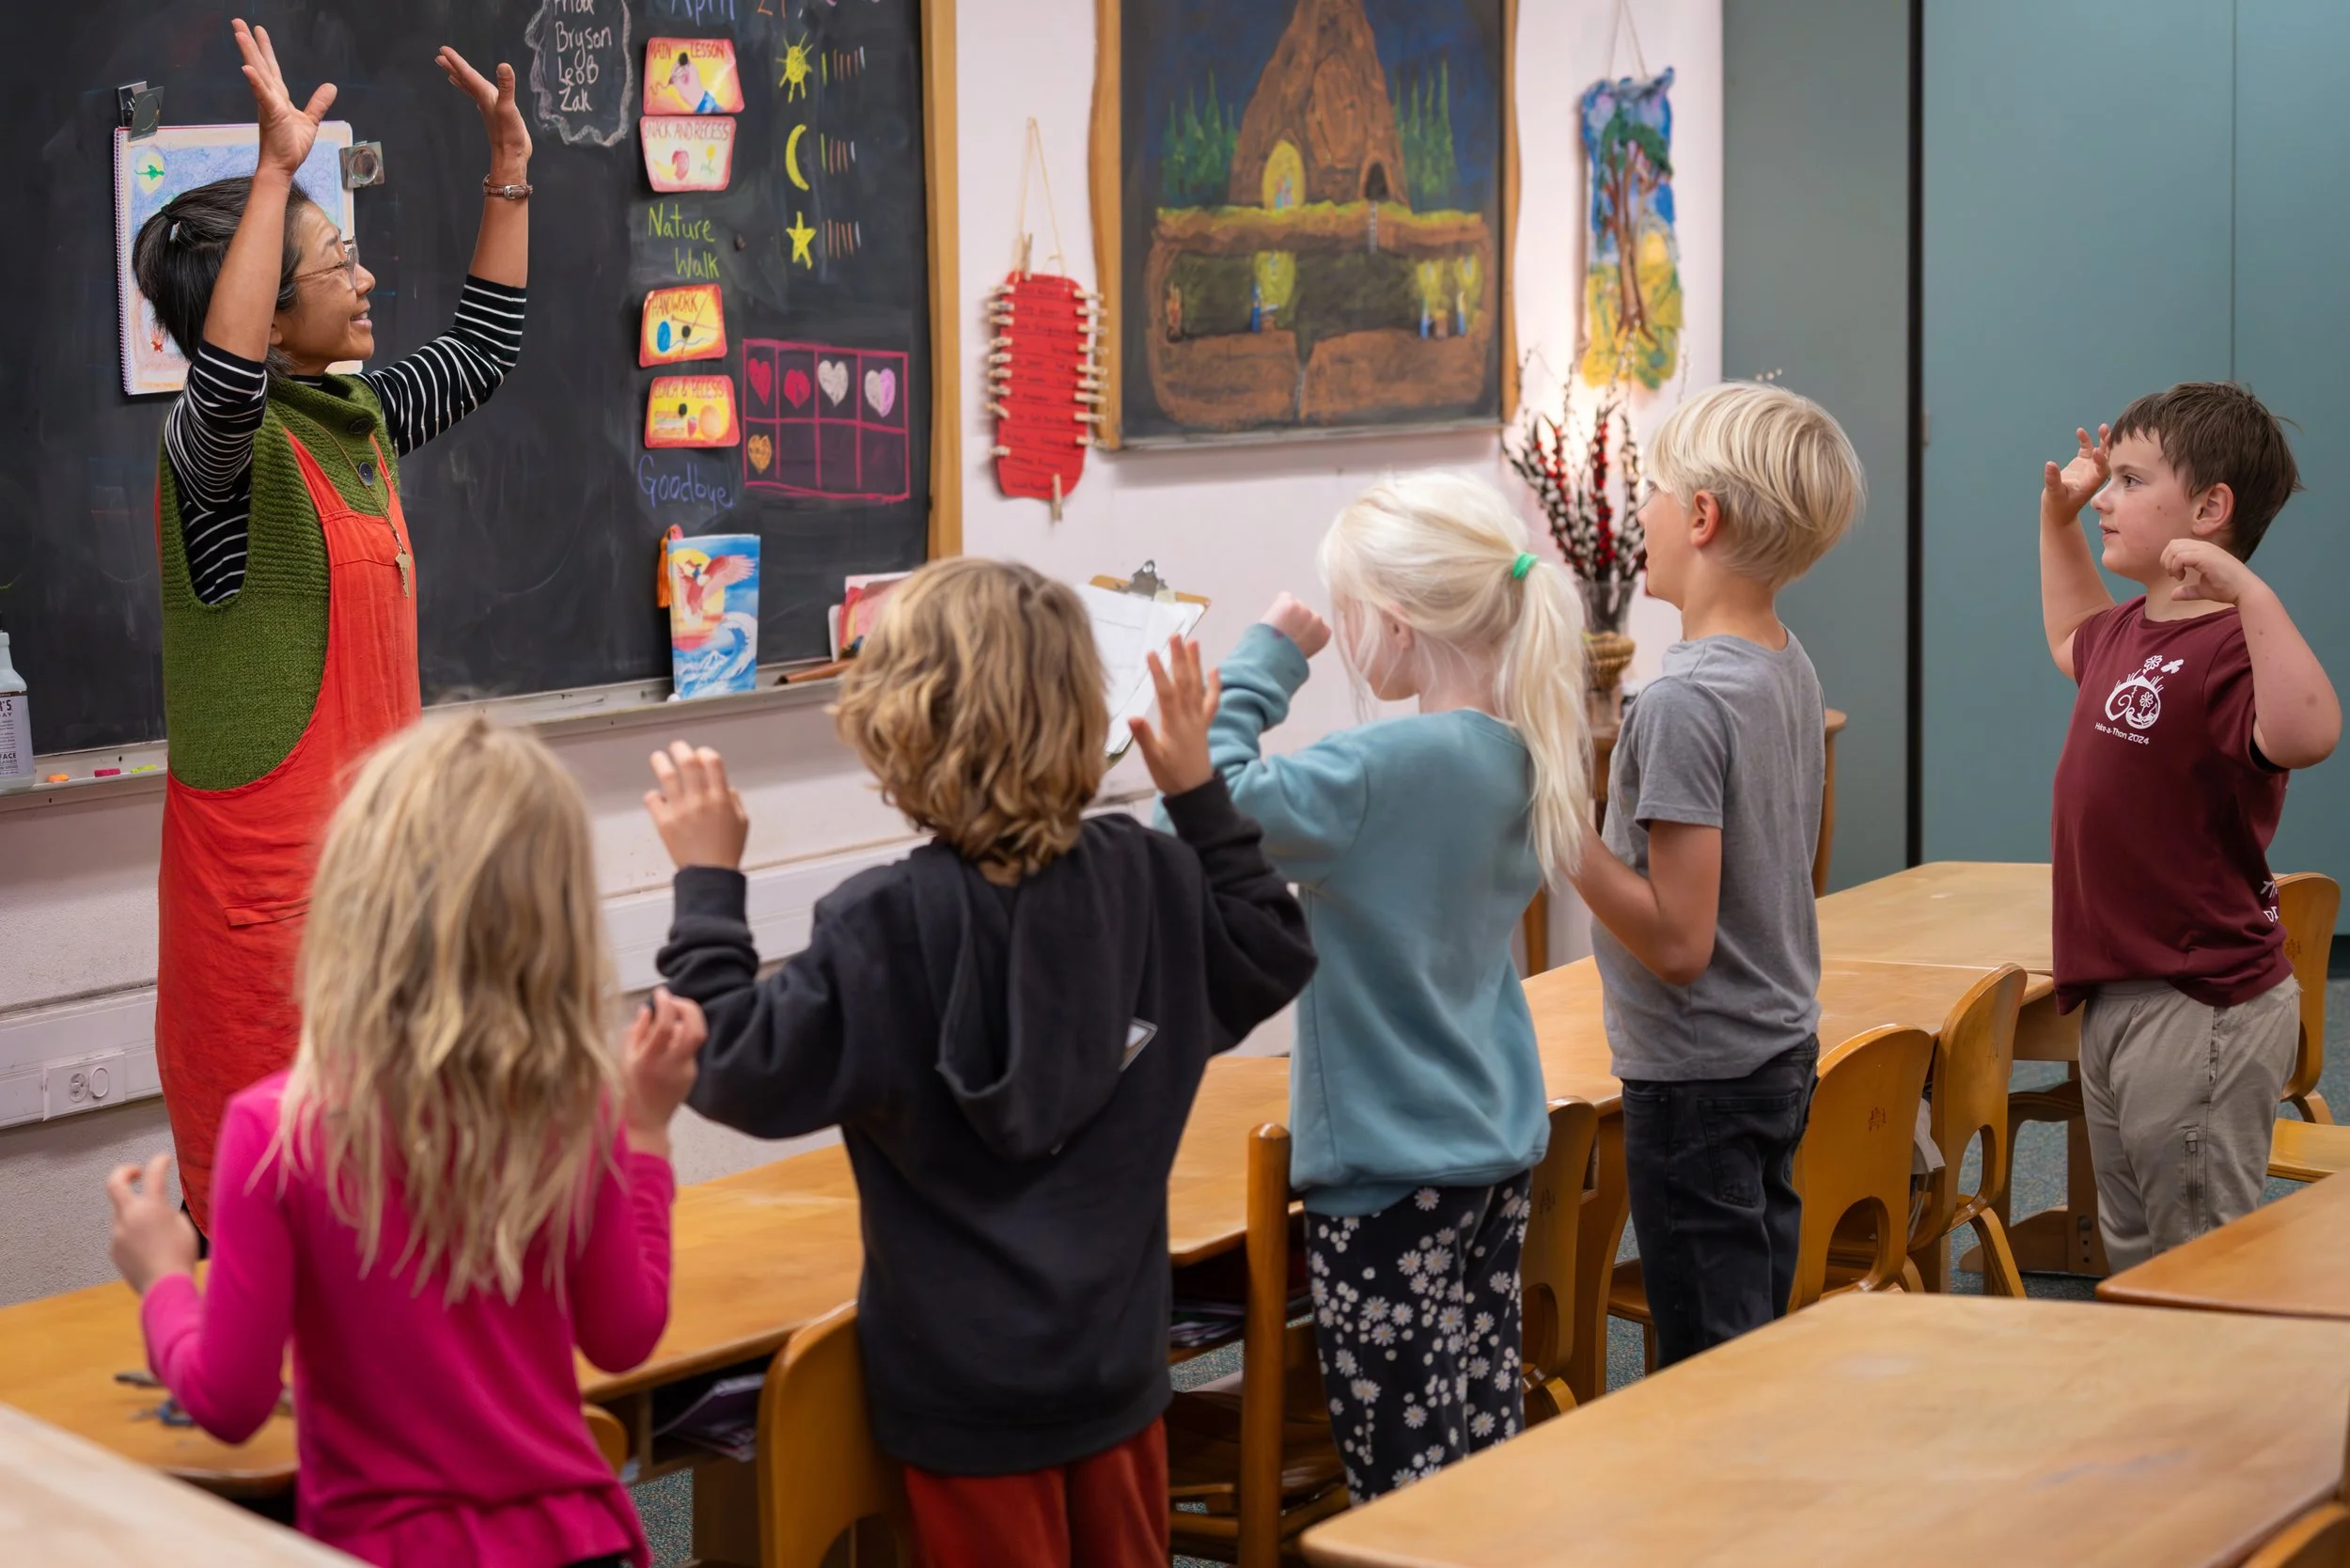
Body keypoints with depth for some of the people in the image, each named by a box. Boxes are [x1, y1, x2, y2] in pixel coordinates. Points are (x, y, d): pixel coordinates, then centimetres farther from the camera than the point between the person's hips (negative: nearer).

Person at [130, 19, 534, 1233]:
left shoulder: (358, 422, 9)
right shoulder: (220, 449, -16)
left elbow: (480, 350, 26)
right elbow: (226, 385, -41)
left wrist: (509, 172, 19)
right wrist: (277, 168, -41)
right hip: (262, 856, -9)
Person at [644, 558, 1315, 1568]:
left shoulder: (886, 925, -22)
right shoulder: (1152, 877, -5)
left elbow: (743, 1074, -19)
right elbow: (1273, 959, 13)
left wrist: (708, 883, -13)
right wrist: (1200, 794, 16)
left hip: (971, 1384, -5)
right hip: (1119, 1361, 5)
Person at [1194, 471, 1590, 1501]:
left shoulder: (1394, 767, -22)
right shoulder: (1524, 755, 4)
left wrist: (1263, 662, -16)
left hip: (1393, 1168, -9)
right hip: (1498, 1148, 9)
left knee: (1407, 1484, -2)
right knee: (1488, 1441, 14)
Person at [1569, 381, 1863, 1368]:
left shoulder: (1683, 702, -22)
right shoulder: (1788, 665, 5)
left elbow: (1678, 940, -23)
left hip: (1699, 1078, -9)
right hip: (1784, 1054, 9)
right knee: (1762, 1335, 17)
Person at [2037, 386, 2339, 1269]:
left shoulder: (2228, 650, -21)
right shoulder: (2135, 631, 9)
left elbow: (2306, 735, -44)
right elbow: (2076, 640, 36)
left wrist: (2247, 590, -46)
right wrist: (2056, 517, 28)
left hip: (2199, 1012, -10)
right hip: (2122, 998, 10)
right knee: (2134, 1257, 22)